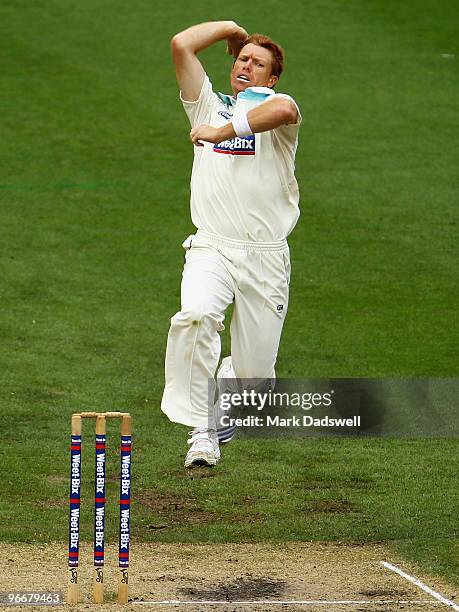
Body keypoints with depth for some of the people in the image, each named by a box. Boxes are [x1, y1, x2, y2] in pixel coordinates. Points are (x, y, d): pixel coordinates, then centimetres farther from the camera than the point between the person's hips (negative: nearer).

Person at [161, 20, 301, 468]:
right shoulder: (209, 106, 16)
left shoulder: (273, 109, 6)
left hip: (265, 258, -1)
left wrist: (223, 131, -19)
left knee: (255, 373, 1)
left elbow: (287, 109, -22)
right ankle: (202, 431, -25)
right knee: (196, 315, -32)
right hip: (211, 249, 1)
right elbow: (182, 45, 6)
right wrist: (231, 28, 15)